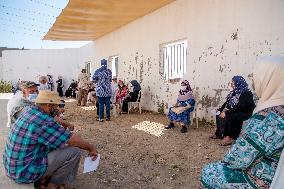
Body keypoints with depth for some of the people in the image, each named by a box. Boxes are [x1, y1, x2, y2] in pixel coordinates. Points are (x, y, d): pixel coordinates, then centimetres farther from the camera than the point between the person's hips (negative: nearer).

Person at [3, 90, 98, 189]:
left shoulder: (28, 110, -1)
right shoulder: (43, 121, -26)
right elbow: (72, 140, -18)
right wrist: (91, 147, -4)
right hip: (24, 172, -9)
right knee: (75, 151, -11)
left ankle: (42, 179, 19)